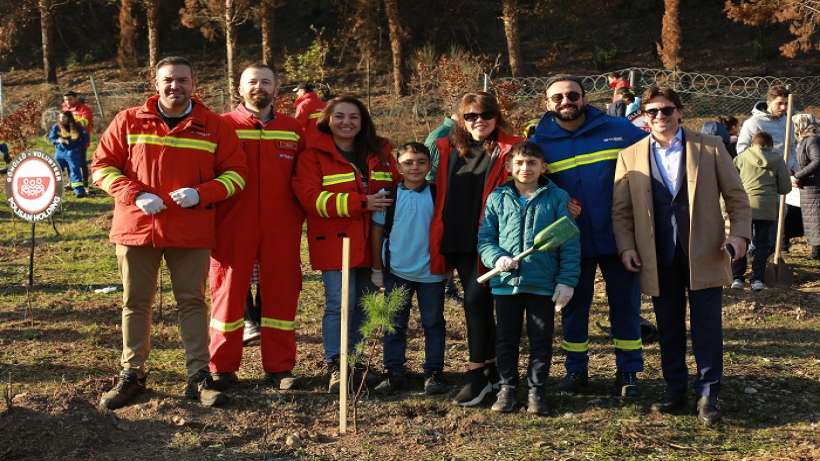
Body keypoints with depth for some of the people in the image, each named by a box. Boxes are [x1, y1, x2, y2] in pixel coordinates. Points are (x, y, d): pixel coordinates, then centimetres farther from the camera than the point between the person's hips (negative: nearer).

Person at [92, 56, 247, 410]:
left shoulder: (215, 126, 1)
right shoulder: (129, 121, 2)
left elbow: (235, 172, 3)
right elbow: (102, 166, 4)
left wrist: (201, 194, -15)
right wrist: (135, 195, -12)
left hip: (192, 233, -1)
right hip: (136, 227, 1)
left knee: (192, 302, 5)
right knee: (135, 302, 9)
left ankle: (198, 377, 12)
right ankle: (132, 375, 21)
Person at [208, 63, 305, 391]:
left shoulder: (293, 130, 10)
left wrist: (299, 214, 7)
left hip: (281, 229, 2)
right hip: (233, 228, -2)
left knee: (281, 293, 6)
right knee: (228, 292, 4)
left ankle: (279, 367, 18)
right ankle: (222, 368, 15)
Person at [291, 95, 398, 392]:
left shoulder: (380, 152, 13)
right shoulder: (314, 155, -3)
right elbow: (310, 197, -15)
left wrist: (389, 203, -2)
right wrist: (361, 203, -20)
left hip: (370, 242, 5)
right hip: (334, 242, -5)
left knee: (363, 305, 12)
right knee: (339, 305, -10)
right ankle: (335, 367, -2)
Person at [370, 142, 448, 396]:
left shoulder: (437, 195, -2)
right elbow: (378, 230, 4)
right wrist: (377, 267, 5)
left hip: (431, 272, 0)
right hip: (396, 271, 0)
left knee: (433, 323, 8)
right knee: (395, 324, 8)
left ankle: (433, 373, 19)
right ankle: (395, 373, 17)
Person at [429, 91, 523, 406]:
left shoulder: (509, 150, -1)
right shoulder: (448, 149, 11)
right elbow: (439, 193, 15)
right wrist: (438, 239, 11)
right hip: (457, 241, 5)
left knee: (475, 300, -12)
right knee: (479, 302, 11)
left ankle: (477, 374, -3)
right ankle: (493, 367, 23)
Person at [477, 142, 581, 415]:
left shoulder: (557, 198, 0)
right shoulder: (497, 199, 5)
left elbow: (570, 243, -1)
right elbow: (485, 239, 7)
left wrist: (567, 280, -6)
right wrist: (497, 258, -13)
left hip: (543, 283, -1)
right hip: (506, 282, 2)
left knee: (541, 339, 8)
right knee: (506, 339, 11)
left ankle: (536, 390, 22)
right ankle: (507, 388, 25)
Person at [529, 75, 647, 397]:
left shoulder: (619, 131, -4)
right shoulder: (540, 142, -1)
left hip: (617, 237, -1)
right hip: (572, 242, 1)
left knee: (625, 305, 7)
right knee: (573, 306, 12)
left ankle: (628, 372, 20)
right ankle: (575, 370, 26)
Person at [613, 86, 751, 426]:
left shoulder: (710, 148, 3)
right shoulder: (630, 156, 7)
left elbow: (736, 196, 4)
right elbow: (620, 209, 8)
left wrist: (739, 233, -8)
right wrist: (626, 247, -4)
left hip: (704, 255, -2)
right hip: (659, 260, 2)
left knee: (707, 327, 0)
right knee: (668, 329, 10)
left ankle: (708, 396, 9)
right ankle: (675, 391, 22)